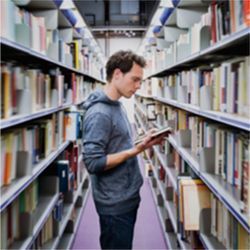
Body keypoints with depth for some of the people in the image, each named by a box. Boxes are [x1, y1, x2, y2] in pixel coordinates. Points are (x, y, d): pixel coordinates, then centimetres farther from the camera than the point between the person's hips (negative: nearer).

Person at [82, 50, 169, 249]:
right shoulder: (99, 113, -22)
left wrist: (143, 144, 2)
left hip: (127, 197, 9)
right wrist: (135, 150, -26)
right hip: (115, 203, -9)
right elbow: (93, 163, -25)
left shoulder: (117, 106, 9)